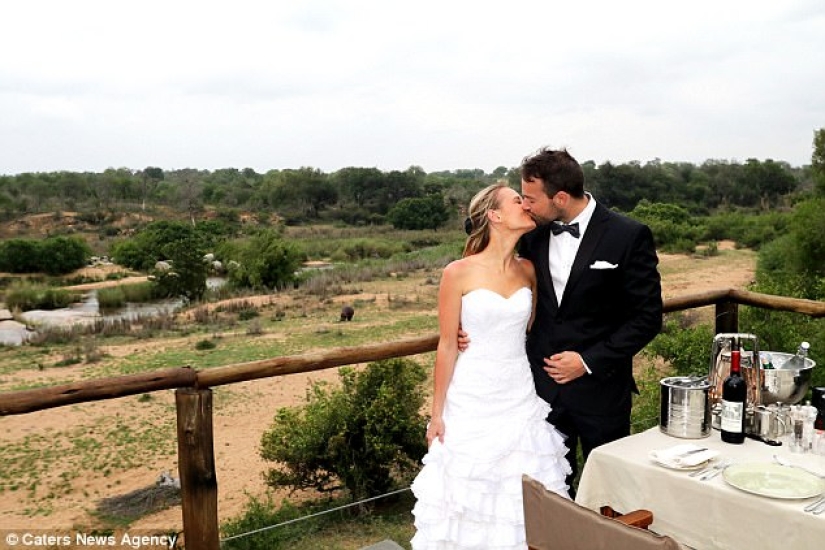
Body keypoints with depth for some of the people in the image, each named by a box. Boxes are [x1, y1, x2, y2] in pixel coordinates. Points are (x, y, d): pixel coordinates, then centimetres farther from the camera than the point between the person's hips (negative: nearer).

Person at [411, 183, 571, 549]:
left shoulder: (528, 271, 3)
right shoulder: (458, 273, -11)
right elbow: (447, 347, -7)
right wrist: (437, 413, -4)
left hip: (521, 398, 4)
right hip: (472, 400, -4)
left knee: (525, 498, 12)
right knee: (470, 494, 8)